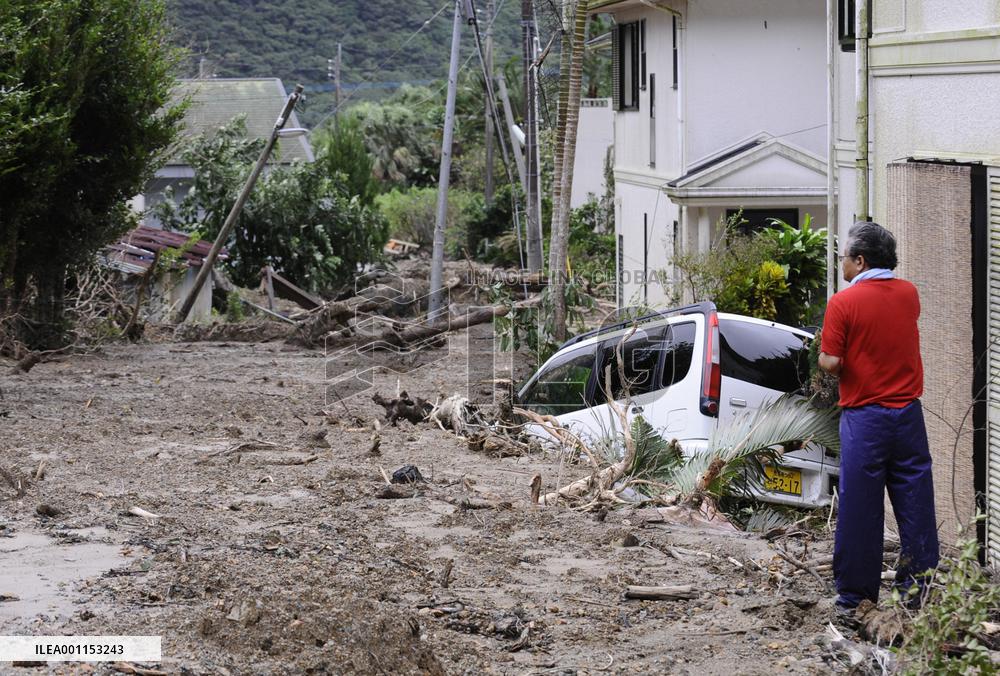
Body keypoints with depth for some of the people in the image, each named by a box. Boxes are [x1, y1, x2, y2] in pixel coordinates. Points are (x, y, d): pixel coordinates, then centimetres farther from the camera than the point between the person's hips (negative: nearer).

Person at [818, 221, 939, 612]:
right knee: (915, 505, 7)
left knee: (859, 509, 2)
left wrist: (823, 355, 8)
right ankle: (920, 590, 10)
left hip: (864, 417, -4)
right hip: (909, 414, 4)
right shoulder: (909, 294, 6)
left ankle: (855, 597, 6)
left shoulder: (844, 303, -10)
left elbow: (831, 363, -11)